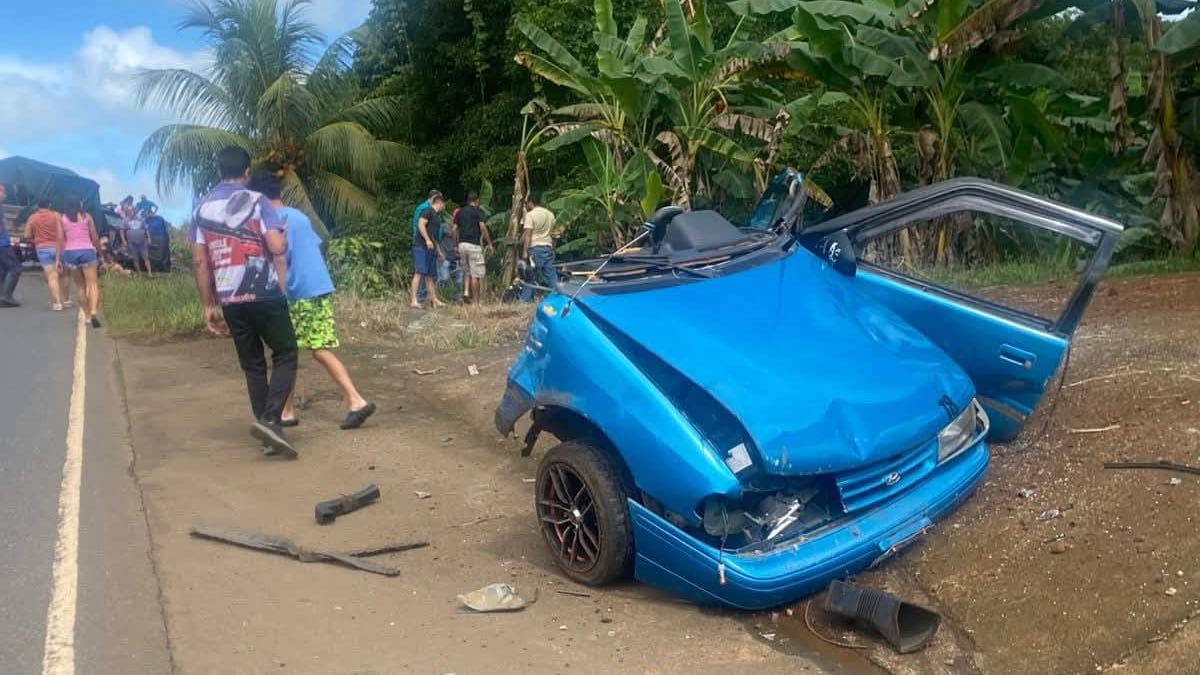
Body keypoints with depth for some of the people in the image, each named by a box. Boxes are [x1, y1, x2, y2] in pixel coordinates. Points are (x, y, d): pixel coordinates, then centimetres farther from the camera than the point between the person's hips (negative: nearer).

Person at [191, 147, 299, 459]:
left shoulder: (201, 208, 10)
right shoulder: (256, 201, -4)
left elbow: (199, 262, 7)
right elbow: (278, 247, -15)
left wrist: (208, 305, 12)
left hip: (230, 301, 5)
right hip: (265, 295, -4)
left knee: (252, 366, 12)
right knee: (285, 356, 7)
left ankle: (269, 435, 14)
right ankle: (269, 419, -13)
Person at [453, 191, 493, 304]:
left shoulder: (460, 212, 15)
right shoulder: (479, 211, -1)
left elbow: (454, 229, 10)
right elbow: (483, 227, -12)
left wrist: (456, 245, 16)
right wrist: (489, 244, -8)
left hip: (462, 244, 5)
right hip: (474, 245, -5)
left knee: (468, 273, 19)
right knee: (476, 274, -1)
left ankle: (467, 291, 1)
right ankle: (476, 301, -1)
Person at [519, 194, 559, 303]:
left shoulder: (530, 215, -7)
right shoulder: (550, 214, 14)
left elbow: (528, 235, -13)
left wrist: (525, 252, -14)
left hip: (535, 248, -6)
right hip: (548, 247, 6)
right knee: (552, 275, 7)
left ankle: (525, 300, 2)